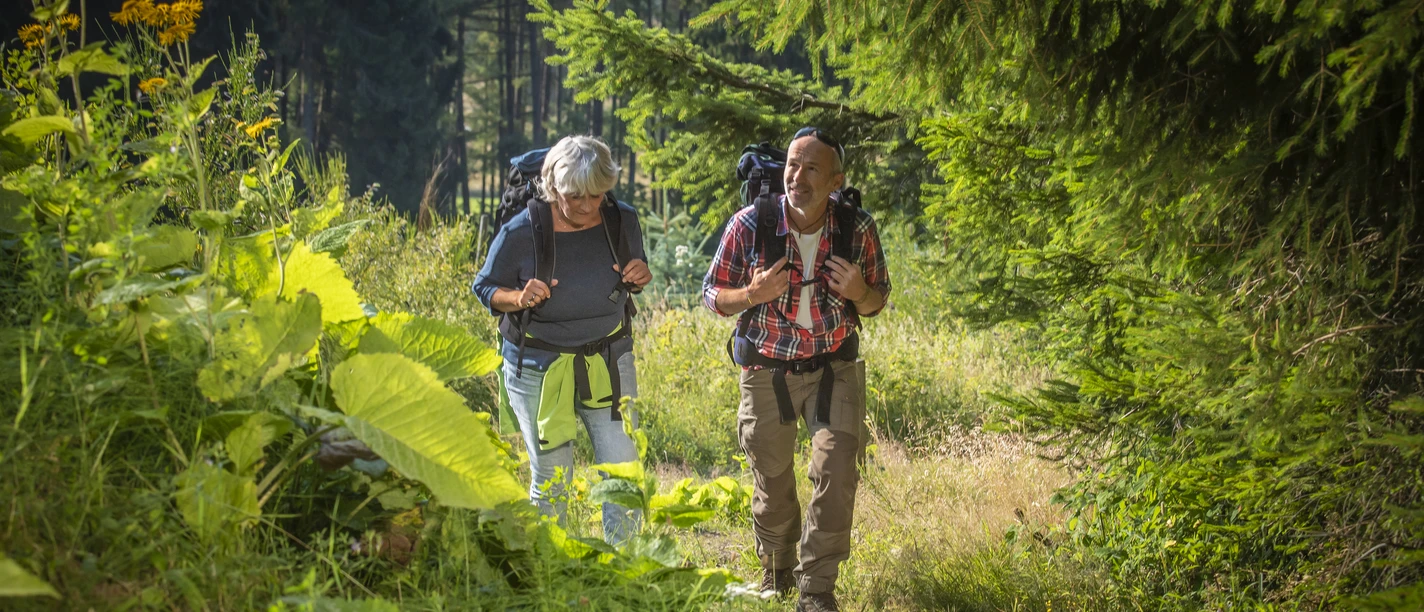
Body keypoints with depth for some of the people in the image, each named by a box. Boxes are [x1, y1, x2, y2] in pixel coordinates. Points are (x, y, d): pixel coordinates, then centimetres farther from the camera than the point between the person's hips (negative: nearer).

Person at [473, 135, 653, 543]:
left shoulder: (623, 221, -7)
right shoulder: (521, 233, -17)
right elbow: (484, 287, -4)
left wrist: (640, 277, -13)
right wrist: (518, 298, -26)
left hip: (609, 363, 2)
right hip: (539, 369, -2)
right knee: (551, 480, 6)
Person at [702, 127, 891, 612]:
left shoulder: (858, 228, -11)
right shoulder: (749, 225, -15)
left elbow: (878, 300, 4)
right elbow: (712, 295, -4)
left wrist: (859, 294, -21)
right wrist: (753, 294, -25)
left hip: (834, 367, 0)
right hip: (767, 369, 0)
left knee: (837, 472, -14)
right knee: (772, 479, 12)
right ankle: (776, 572, 37)